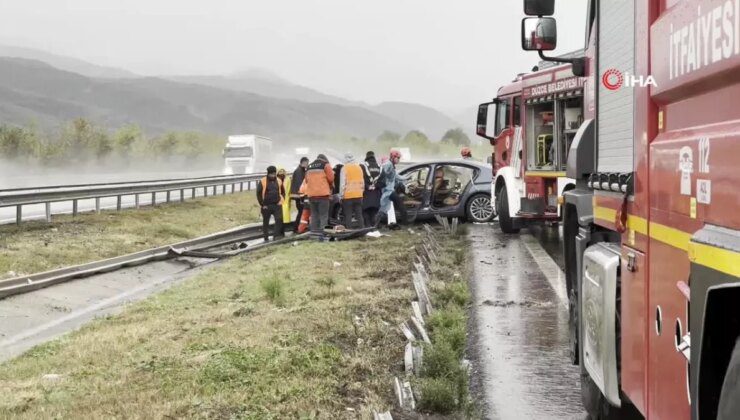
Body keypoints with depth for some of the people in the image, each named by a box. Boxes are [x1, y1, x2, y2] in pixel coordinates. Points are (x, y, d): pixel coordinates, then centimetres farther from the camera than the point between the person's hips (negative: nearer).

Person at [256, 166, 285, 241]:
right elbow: (259, 194, -4)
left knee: (279, 220, -11)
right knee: (265, 222, 7)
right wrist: (262, 204, -7)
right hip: (266, 206, -2)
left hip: (277, 205, 2)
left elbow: (283, 192, 18)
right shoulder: (263, 181, -5)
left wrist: (282, 200, 5)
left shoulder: (279, 181, 6)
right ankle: (266, 237, 17)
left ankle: (277, 235, -6)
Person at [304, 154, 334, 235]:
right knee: (323, 215, -4)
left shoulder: (309, 167, 19)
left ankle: (314, 233, 10)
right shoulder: (325, 165, 3)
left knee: (314, 215, 12)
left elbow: (306, 180, 17)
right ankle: (323, 233, -12)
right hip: (323, 193, -5)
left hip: (311, 194, 5)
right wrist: (330, 185, 16)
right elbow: (331, 178, -2)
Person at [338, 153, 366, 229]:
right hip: (358, 195, 5)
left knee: (348, 215, -1)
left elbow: (342, 183, -10)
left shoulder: (345, 168, -8)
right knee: (359, 214, 10)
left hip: (348, 195, -5)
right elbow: (362, 182, 15)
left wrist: (341, 195, -5)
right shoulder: (359, 167, 9)